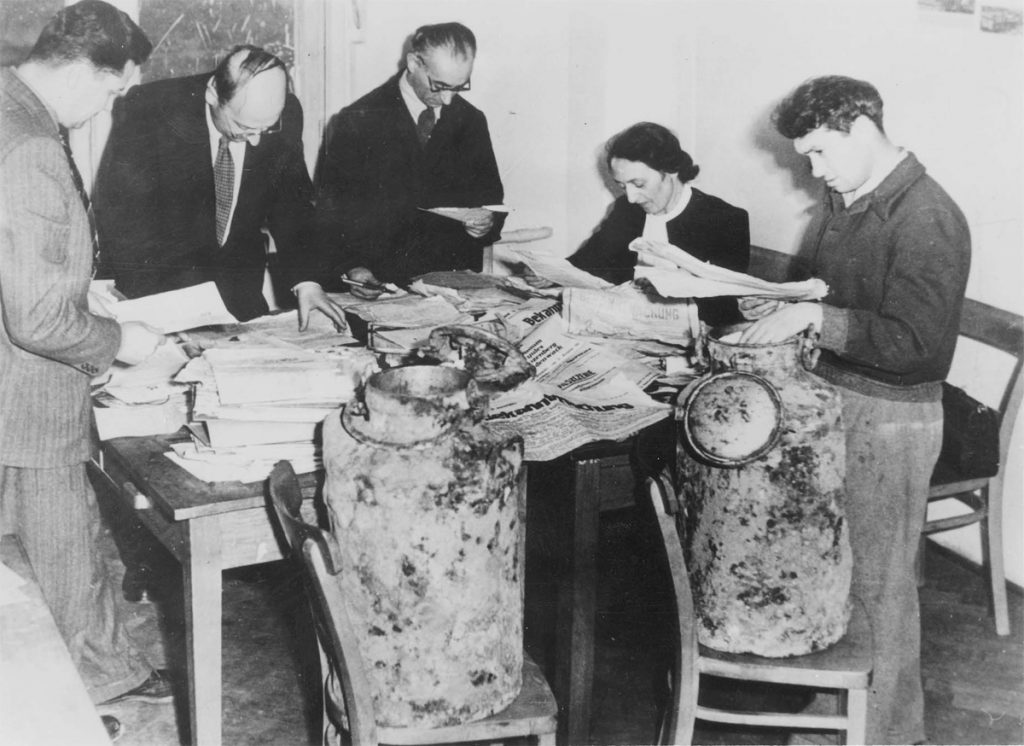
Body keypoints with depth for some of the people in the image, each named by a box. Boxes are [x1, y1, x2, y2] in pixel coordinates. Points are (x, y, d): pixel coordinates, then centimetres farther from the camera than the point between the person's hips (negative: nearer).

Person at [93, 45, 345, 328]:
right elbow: (121, 218, -18)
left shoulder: (286, 114, -7)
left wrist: (305, 281, -10)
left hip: (241, 290, 3)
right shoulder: (147, 111, -19)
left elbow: (290, 202, 4)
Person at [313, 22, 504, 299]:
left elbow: (491, 197, 19)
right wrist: (352, 267, -18)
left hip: (457, 284, 5)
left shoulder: (470, 120, 10)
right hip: (381, 285, -4)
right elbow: (332, 211, -2)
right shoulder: (355, 122, -3)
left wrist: (488, 222, -5)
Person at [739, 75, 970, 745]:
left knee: (877, 581, 4)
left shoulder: (927, 220, -20)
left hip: (889, 419, -8)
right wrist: (780, 302, 2)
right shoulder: (843, 200, 7)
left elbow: (918, 345, -27)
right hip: (830, 396, 8)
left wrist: (816, 316, -28)